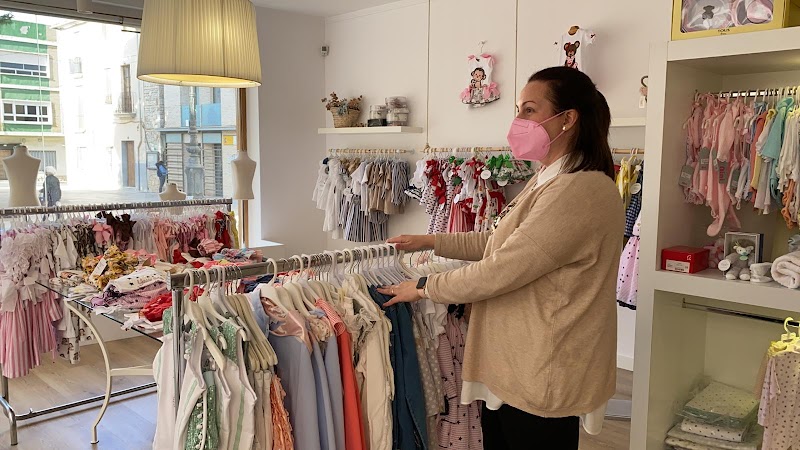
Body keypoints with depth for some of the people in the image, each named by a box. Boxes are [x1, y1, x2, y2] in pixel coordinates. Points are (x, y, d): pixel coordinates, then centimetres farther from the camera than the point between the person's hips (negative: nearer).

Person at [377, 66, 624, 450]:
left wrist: (424, 287, -11)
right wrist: (430, 242, 14)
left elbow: (500, 270, -23)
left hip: (542, 378, -9)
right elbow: (500, 243, 20)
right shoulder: (548, 181, 11)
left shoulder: (581, 191, -23)